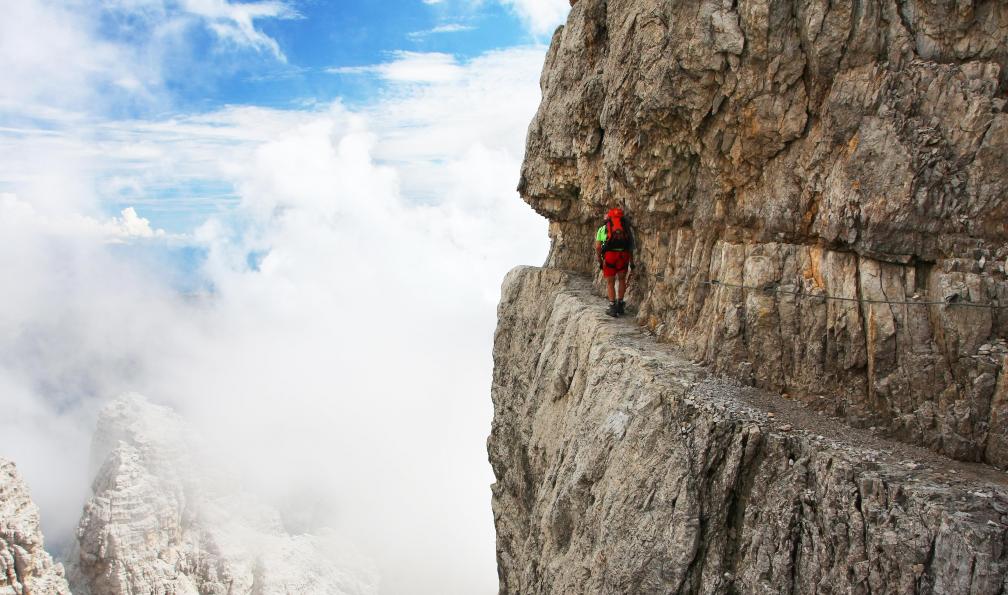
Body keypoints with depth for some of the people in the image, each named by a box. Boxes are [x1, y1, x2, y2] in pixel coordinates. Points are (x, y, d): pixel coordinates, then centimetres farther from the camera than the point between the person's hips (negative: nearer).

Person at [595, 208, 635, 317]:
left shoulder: (602, 228, 17)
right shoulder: (626, 227, 21)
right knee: (622, 279, 22)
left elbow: (597, 248, 8)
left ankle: (613, 308, 6)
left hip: (609, 255, -1)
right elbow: (630, 246, 17)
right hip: (623, 255, 2)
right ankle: (620, 305, 25)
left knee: (610, 282, 11)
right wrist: (632, 262, 22)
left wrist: (600, 262, 17)